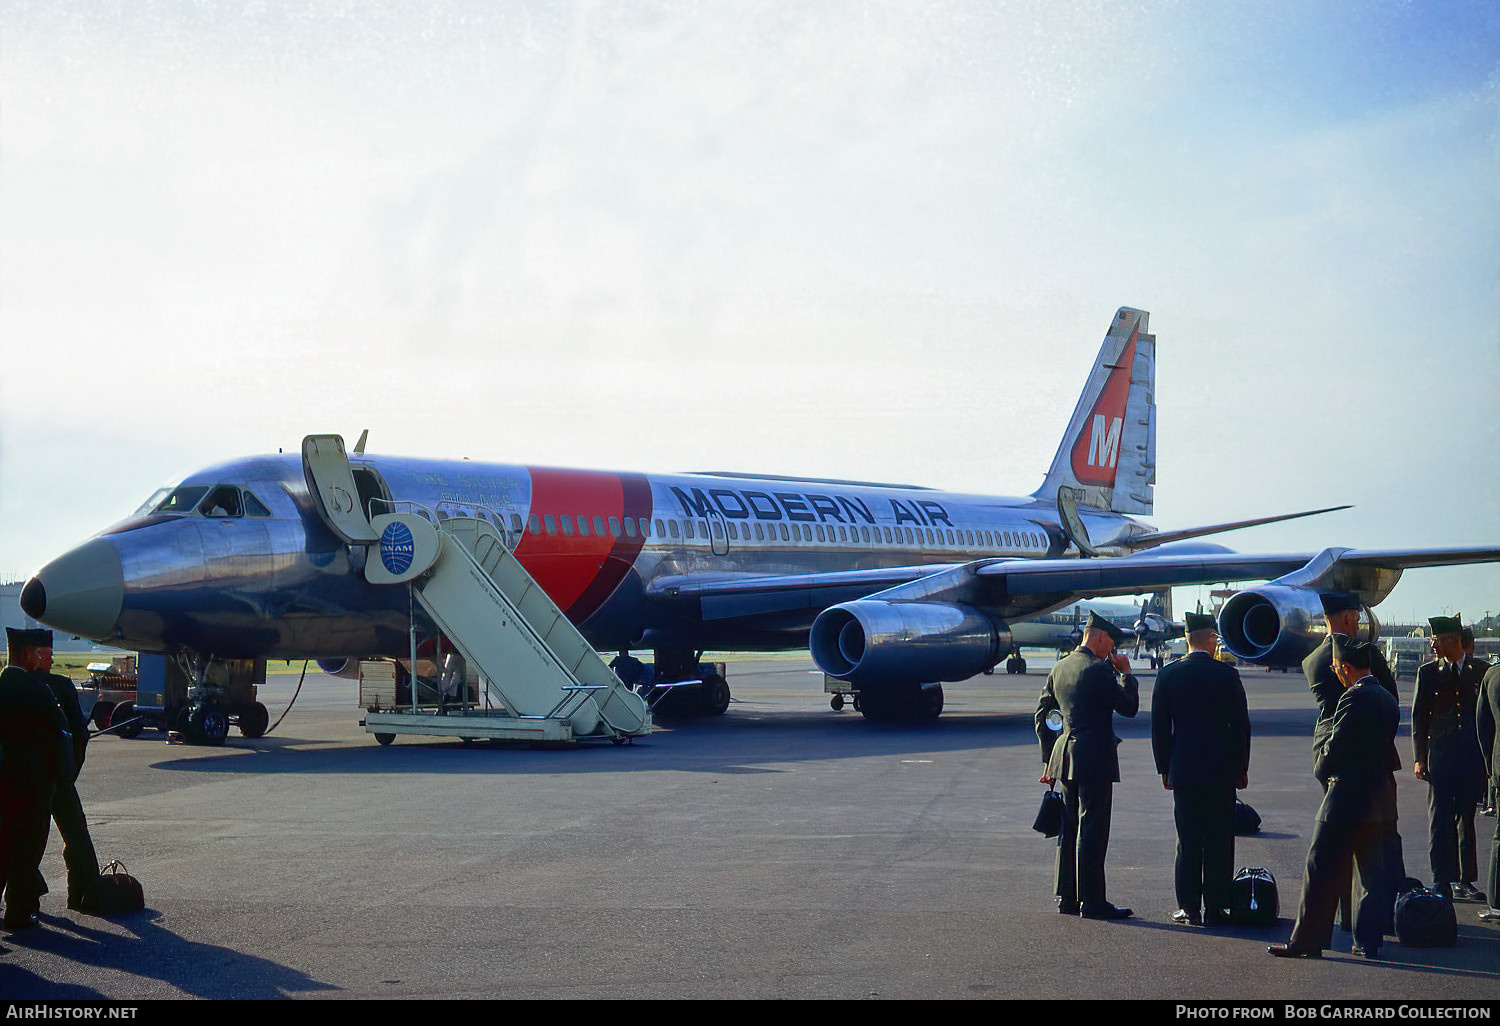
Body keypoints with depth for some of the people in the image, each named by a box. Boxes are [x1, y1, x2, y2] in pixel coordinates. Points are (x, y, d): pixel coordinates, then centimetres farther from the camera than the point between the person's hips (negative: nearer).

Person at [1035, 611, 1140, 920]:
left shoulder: (1059, 668, 12)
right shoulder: (1098, 670, -13)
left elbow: (1041, 714, 16)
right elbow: (1129, 707, -9)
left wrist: (1049, 758, 20)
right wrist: (1126, 673, 5)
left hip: (1065, 756, 8)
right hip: (1095, 759, -8)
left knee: (1069, 830, 13)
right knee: (1092, 831, -5)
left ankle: (1066, 897, 17)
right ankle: (1091, 901, -4)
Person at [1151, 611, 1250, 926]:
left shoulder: (1168, 674, 0)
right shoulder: (1227, 674, -5)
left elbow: (1159, 726, 3)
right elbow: (1241, 725, -2)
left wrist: (1164, 768, 11)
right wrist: (1241, 768, 7)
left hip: (1183, 770, 2)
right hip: (1221, 770, -2)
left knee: (1188, 841, 6)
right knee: (1219, 840, 4)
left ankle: (1189, 908, 7)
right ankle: (1215, 907, 6)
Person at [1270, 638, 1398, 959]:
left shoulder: (1355, 698, -17)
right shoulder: (1386, 698, 10)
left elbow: (1335, 748, -17)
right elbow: (1383, 748, 14)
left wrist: (1322, 771, 3)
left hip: (1347, 799, -9)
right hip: (1380, 798, 9)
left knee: (1321, 872, -1)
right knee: (1373, 873, 11)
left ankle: (1307, 941, 2)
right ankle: (1368, 941, 13)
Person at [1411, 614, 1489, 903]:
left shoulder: (1481, 671, 4)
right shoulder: (1428, 672, 4)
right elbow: (1418, 717, 4)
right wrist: (1419, 758, -3)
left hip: (1473, 757, 1)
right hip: (1440, 756, -1)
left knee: (1467, 819, 8)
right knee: (1440, 819, -2)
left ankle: (1464, 881, 17)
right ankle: (1441, 882, 2)